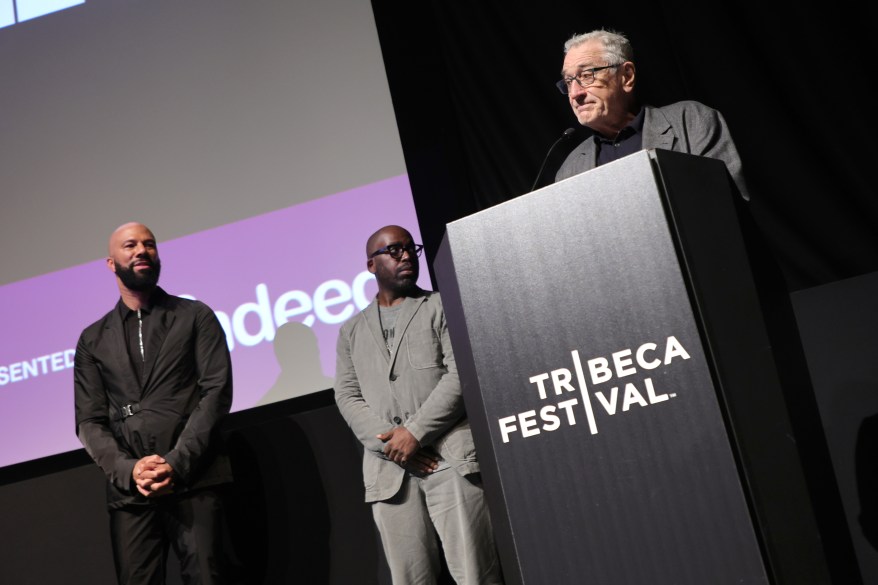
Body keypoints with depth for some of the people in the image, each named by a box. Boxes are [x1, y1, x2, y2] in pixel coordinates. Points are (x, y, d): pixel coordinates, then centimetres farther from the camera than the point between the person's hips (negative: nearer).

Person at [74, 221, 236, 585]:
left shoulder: (196, 317, 10)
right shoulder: (93, 340, 16)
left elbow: (217, 391, -1)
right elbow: (89, 422, 10)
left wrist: (177, 462, -12)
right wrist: (128, 470, -9)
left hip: (194, 482, -2)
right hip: (128, 490, 2)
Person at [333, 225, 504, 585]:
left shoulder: (442, 307, 12)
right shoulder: (352, 331, 21)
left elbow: (462, 374, -1)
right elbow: (347, 397, 10)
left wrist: (414, 432, -10)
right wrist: (390, 442, -7)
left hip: (451, 459, -2)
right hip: (389, 469, 3)